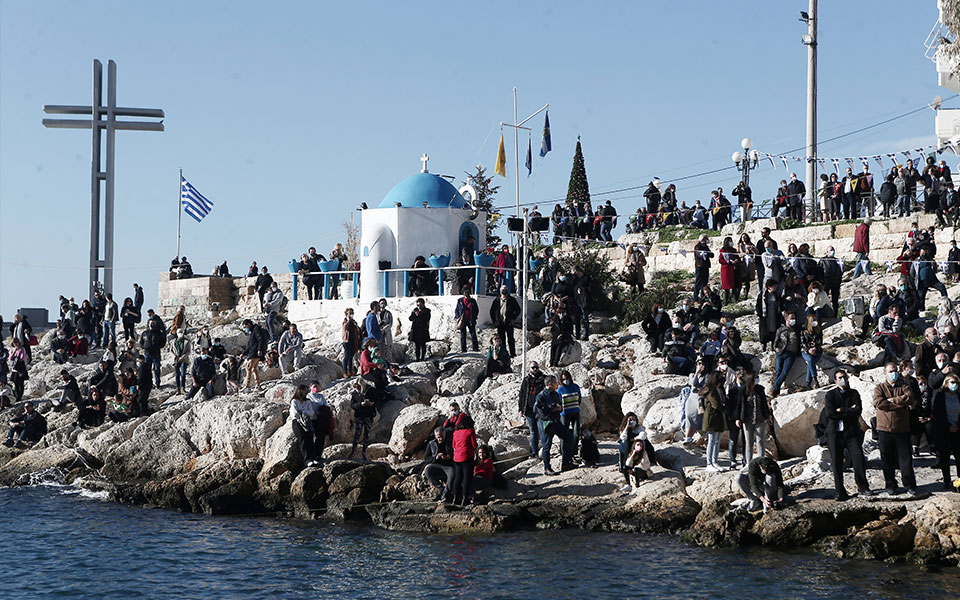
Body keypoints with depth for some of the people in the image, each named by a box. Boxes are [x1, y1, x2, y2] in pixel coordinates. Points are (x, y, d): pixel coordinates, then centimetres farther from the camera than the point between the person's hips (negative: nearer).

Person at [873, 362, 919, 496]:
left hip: (902, 429, 0)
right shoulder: (879, 388, 7)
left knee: (906, 457, 0)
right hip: (885, 429, 0)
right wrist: (902, 403, -10)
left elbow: (910, 398, -12)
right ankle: (890, 485, 15)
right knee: (887, 459, 4)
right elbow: (879, 403, -12)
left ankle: (910, 485, 7)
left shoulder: (904, 387, 10)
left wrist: (892, 400, -11)